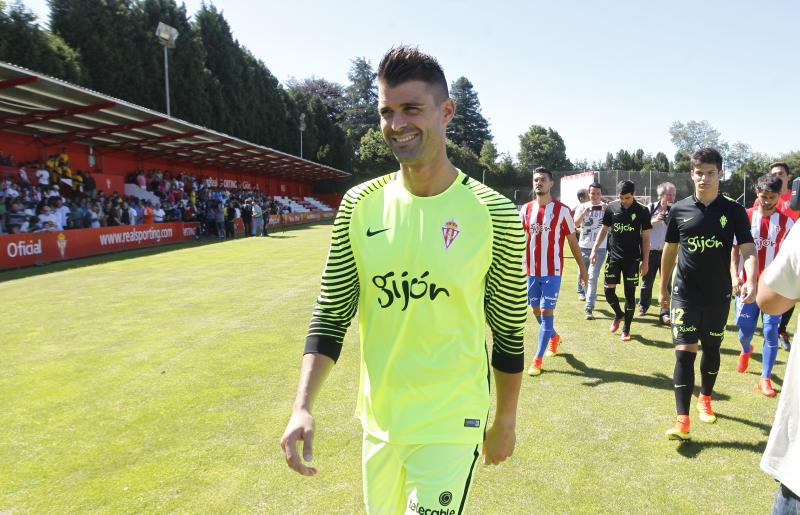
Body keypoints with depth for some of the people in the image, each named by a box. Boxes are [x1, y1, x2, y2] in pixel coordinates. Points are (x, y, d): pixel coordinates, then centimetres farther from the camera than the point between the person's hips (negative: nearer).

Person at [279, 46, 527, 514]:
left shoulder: (492, 212, -12)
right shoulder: (360, 205, -4)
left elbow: (509, 330, -3)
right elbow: (332, 313, 0)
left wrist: (506, 421, 5)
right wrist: (303, 406, -10)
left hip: (451, 424, -3)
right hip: (378, 419, 4)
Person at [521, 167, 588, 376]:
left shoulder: (562, 210, -6)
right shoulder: (525, 209, 5)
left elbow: (573, 241, 2)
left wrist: (582, 268, 6)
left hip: (552, 272, -4)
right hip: (531, 271, 4)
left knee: (546, 312, -5)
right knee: (537, 312, 15)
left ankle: (538, 359, 2)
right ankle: (554, 337, 44)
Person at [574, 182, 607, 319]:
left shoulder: (606, 208, 0)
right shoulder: (582, 207, 3)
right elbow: (576, 224, -11)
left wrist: (606, 211, -30)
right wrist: (586, 212, -25)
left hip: (600, 248, -2)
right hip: (584, 246, 2)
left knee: (593, 277, -11)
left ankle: (589, 308, -10)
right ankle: (581, 291, 48)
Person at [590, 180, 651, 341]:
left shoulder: (642, 211, -4)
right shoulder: (611, 208, 0)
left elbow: (646, 237, 0)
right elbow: (604, 229, 10)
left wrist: (645, 261, -2)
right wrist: (595, 249, 2)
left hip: (632, 258, -2)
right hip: (614, 255, 2)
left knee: (630, 293, 2)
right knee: (608, 290, -1)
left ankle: (626, 329, 15)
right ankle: (618, 315, 29)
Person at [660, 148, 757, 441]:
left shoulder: (733, 211, -4)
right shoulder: (679, 210, -1)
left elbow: (748, 249, -11)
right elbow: (669, 250, 9)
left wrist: (751, 281, -31)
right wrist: (663, 288, 13)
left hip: (719, 295, 1)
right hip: (685, 294, -1)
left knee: (712, 349, 16)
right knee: (685, 352, -9)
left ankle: (705, 399, 40)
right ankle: (682, 420, -8)